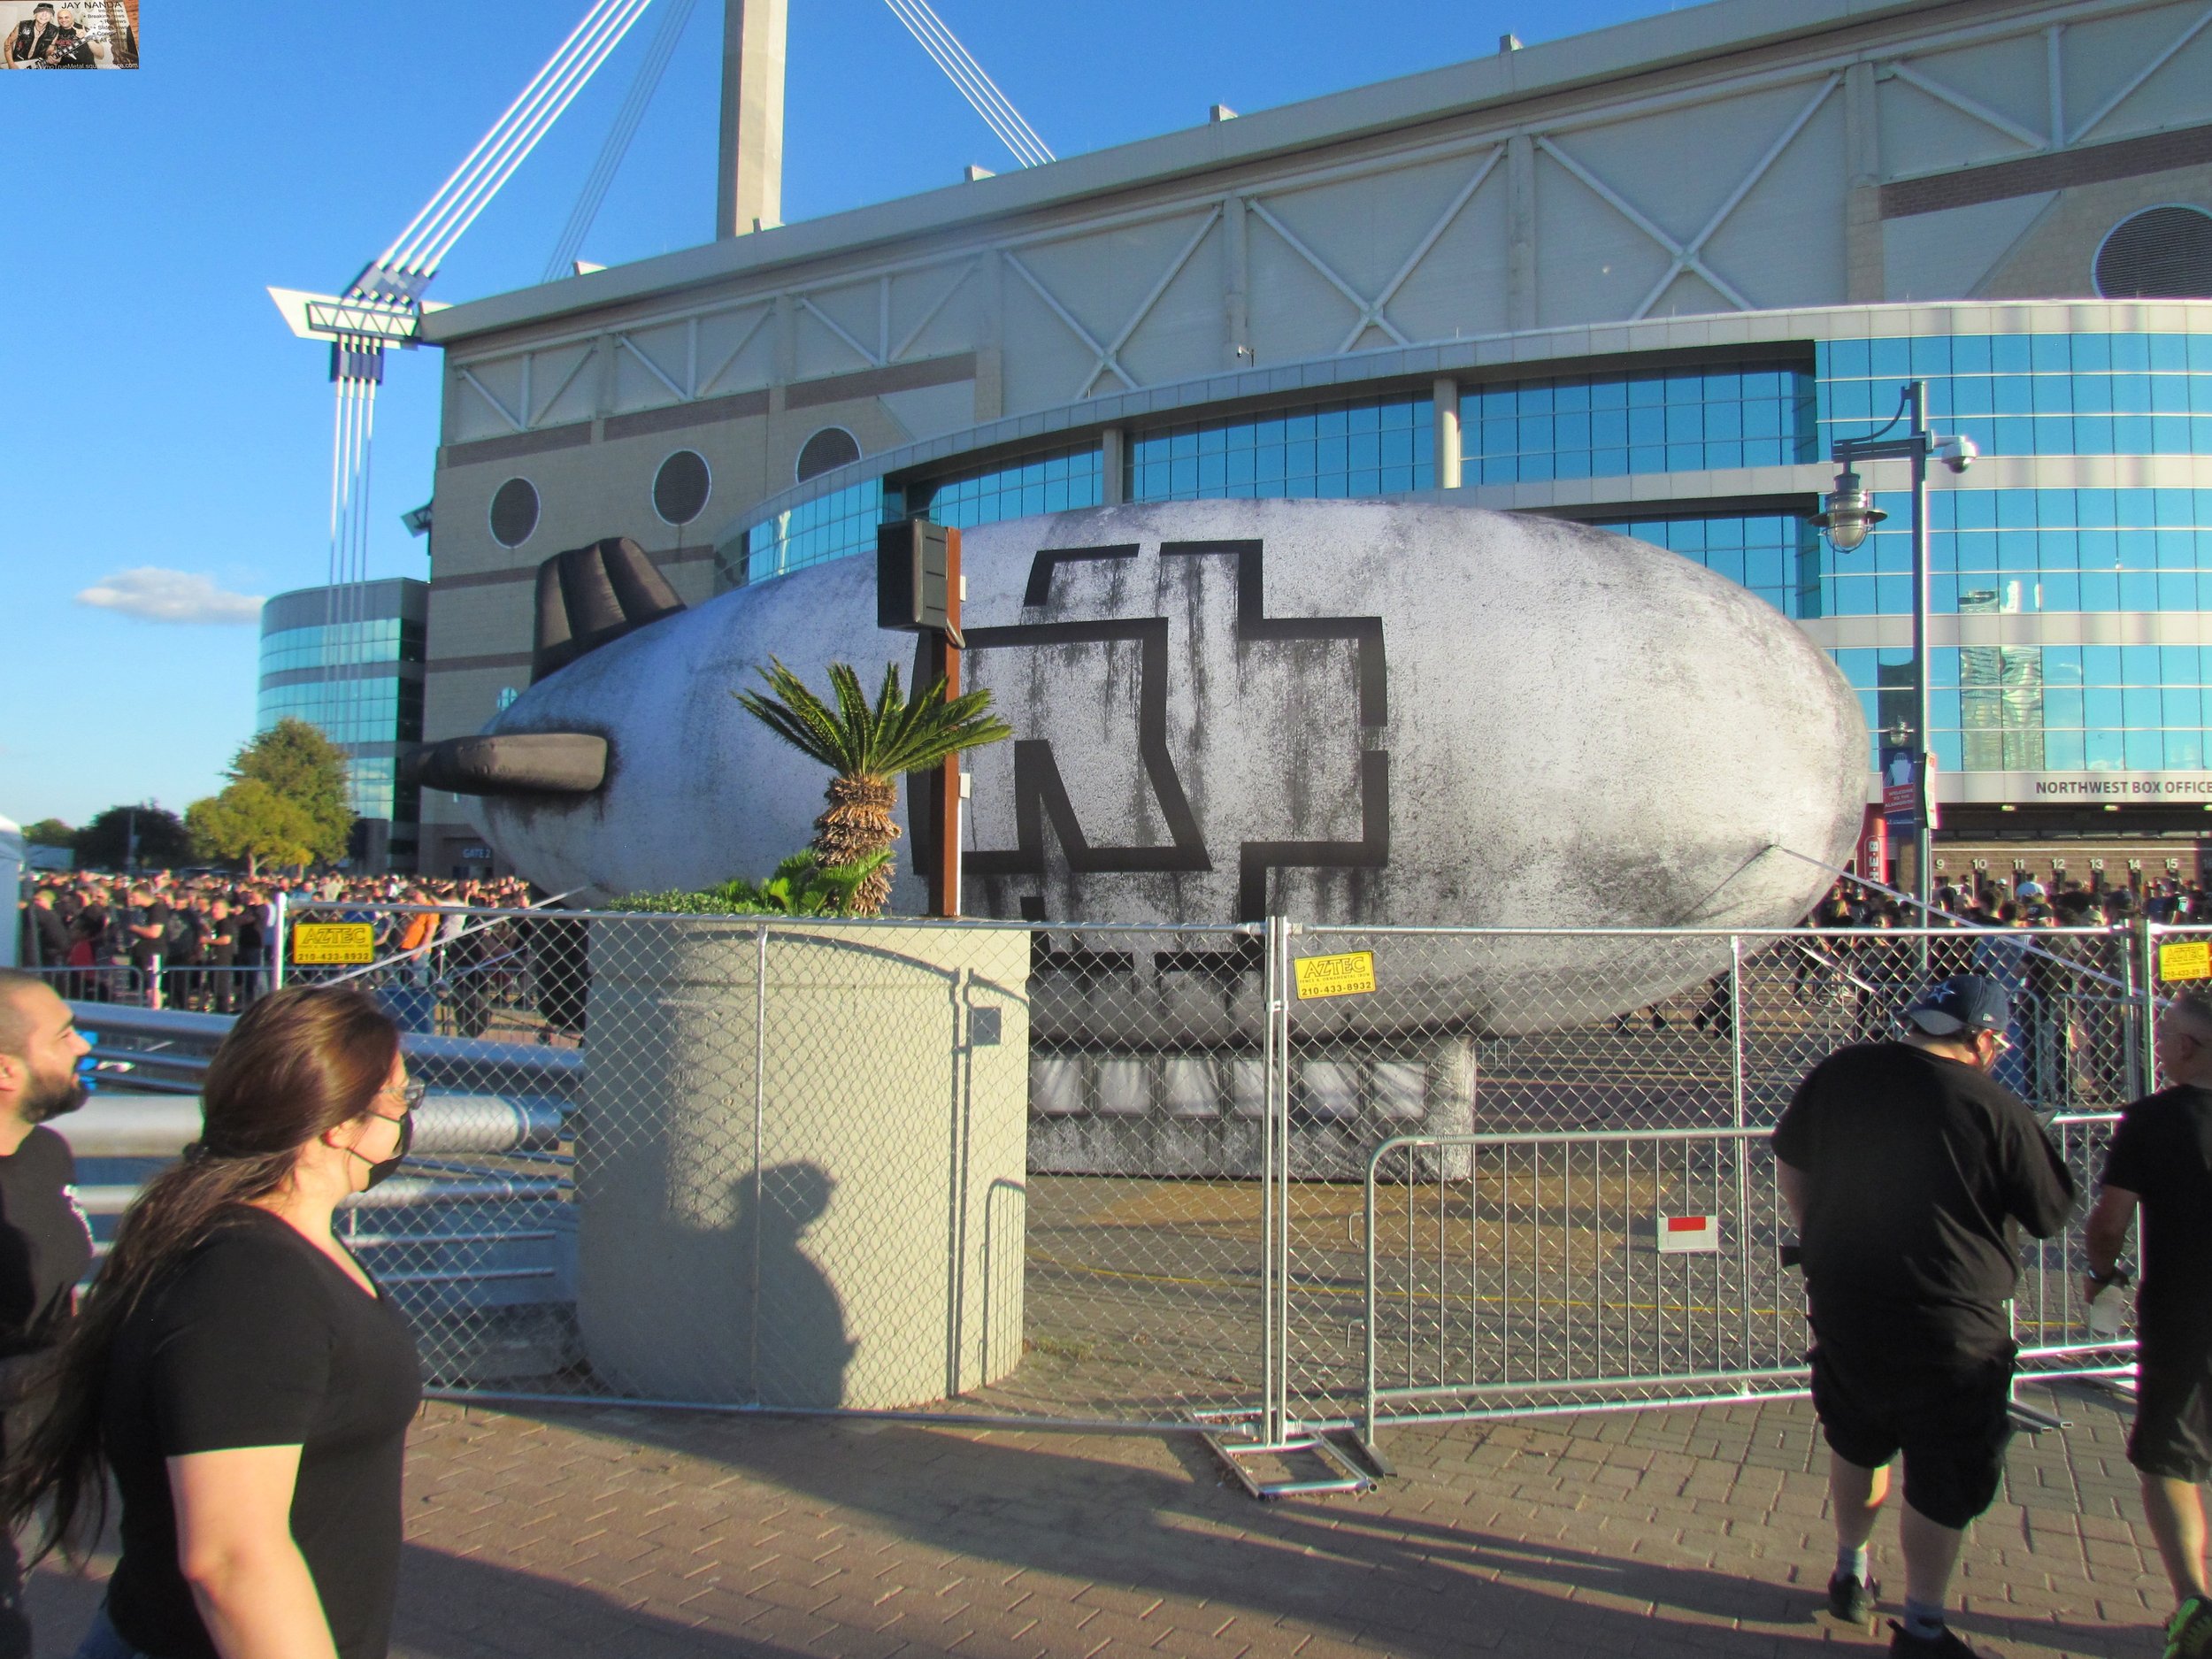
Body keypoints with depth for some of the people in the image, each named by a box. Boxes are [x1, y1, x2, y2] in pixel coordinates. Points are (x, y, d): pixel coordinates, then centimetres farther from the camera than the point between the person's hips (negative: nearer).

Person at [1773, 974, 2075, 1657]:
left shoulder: (1840, 1072, -3)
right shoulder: (1997, 1109, -17)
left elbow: (1789, 1163, 9)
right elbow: (2051, 1214, -6)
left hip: (1842, 1311, 5)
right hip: (1951, 1329, -5)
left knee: (1856, 1447, 26)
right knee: (1945, 1481, 12)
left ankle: (1851, 1576, 42)